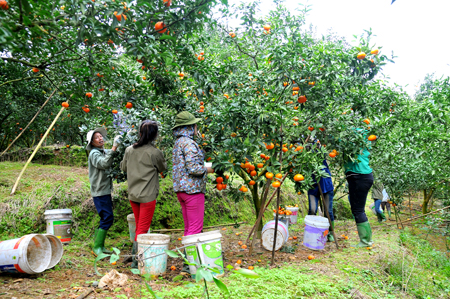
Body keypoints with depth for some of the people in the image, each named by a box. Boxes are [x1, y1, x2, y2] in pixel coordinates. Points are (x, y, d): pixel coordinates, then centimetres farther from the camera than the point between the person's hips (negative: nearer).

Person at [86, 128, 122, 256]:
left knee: (105, 219, 11)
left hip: (106, 190, 9)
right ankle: (97, 247, -3)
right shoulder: (94, 153, -11)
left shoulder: (105, 152, 15)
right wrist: (114, 148, -33)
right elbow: (104, 163, -28)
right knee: (108, 218, -11)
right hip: (99, 191, -9)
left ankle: (100, 246, 20)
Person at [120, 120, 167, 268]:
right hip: (148, 195, -5)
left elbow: (123, 167, 14)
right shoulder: (155, 153, -15)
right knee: (143, 228, 3)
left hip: (132, 194, 6)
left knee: (139, 226, 20)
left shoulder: (129, 150, 0)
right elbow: (163, 168, 3)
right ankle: (136, 260, 5)